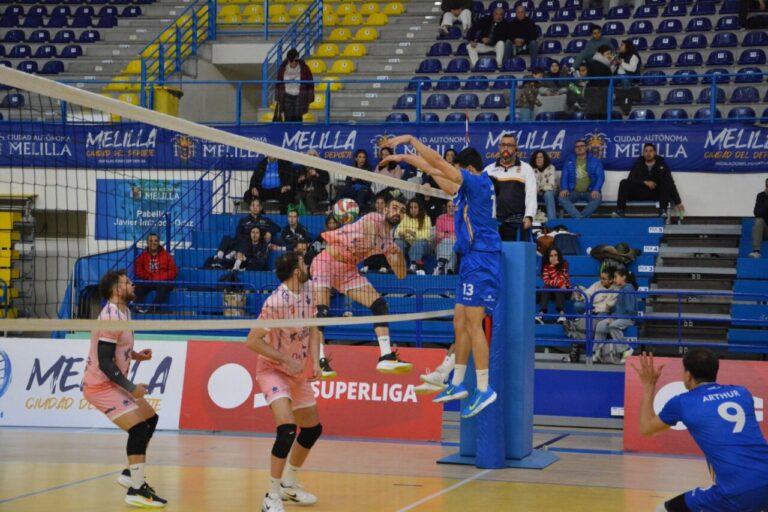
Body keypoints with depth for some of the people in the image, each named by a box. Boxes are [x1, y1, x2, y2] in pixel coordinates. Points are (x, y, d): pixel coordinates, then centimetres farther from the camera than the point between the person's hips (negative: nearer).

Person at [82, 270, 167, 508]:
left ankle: (130, 473, 24)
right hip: (100, 385, -10)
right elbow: (104, 362, -25)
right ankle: (136, 491, -14)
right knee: (139, 428, -18)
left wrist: (135, 355, 7)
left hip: (112, 383, 10)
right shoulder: (111, 318, -22)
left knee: (150, 419, 15)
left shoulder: (122, 313, 7)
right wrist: (131, 388, -25)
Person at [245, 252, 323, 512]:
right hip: (273, 370, -8)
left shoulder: (308, 290, -5)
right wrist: (287, 360, -24)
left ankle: (289, 484, 36)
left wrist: (315, 361, -10)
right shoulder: (276, 302, -26)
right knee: (287, 429, -24)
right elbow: (252, 341, -24)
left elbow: (313, 328, 5)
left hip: (299, 372, 8)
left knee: (313, 429, 17)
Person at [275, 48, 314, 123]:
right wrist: (278, 98, 8)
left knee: (297, 119, -1)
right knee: (288, 120, -1)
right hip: (287, 97, 1)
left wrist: (309, 98, -2)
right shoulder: (282, 68, -6)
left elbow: (310, 84, -3)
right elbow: (278, 84, 6)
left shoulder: (304, 68, -11)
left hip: (299, 98, -1)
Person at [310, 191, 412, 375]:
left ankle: (386, 357, -1)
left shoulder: (389, 240, 9)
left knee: (380, 305, -1)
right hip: (328, 261, -8)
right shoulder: (373, 220, -13)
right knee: (320, 311, -22)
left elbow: (400, 274, 8)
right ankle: (320, 360, -22)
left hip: (348, 271, 8)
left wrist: (399, 252, -5)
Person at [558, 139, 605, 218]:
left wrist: (596, 190, -20)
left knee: (597, 198, -36)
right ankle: (579, 218, -42)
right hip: (574, 192, 1)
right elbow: (564, 177, 7)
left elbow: (600, 177, -2)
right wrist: (564, 189, -15)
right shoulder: (569, 162, 12)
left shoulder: (595, 161, 7)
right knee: (562, 197, -31)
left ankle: (577, 219, -37)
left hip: (589, 192, -1)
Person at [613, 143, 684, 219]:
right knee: (624, 183, -21)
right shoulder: (638, 164, 5)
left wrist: (678, 202, -11)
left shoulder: (662, 164, 1)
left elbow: (670, 184, -4)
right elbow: (631, 179, -6)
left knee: (667, 183, -29)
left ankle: (663, 210, -34)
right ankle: (620, 210, -31)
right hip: (640, 193, 1)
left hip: (656, 194, -1)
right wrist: (645, 182, -24)